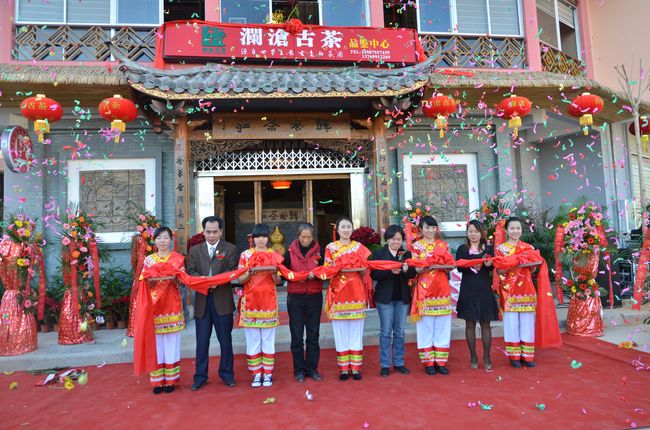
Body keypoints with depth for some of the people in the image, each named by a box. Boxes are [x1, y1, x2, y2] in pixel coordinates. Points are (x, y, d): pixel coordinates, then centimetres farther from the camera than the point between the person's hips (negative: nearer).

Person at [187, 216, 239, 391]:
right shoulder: (194, 250, 11)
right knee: (202, 341, 8)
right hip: (201, 300, 2)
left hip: (222, 300, -2)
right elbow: (190, 271, 2)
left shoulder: (230, 249, 3)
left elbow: (232, 271, -6)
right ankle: (200, 376, 20)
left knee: (225, 339, 8)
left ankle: (227, 374, 21)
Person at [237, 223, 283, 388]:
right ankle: (256, 373, 14)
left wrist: (273, 273, -14)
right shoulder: (245, 255, 5)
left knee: (268, 339, 4)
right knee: (252, 339, 4)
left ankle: (268, 373, 14)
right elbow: (240, 279, 2)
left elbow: (278, 281, 7)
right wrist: (250, 273, -17)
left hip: (268, 301, 0)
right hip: (250, 302, 0)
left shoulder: (275, 255, 7)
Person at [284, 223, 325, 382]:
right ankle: (299, 370, 14)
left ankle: (312, 368, 18)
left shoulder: (318, 251, 2)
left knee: (313, 335, 7)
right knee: (297, 335, 2)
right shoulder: (290, 251, 1)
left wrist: (315, 275, -16)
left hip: (314, 297, 1)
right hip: (295, 297, -1)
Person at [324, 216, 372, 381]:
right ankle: (344, 368, 12)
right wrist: (336, 268, -15)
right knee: (340, 332, 3)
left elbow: (365, 272, 9)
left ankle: (355, 367, 13)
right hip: (338, 292, -1)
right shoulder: (330, 248, 5)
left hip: (356, 293, 1)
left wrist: (362, 269, -10)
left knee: (356, 331, 4)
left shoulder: (360, 247, 9)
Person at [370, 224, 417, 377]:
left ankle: (399, 363, 21)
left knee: (400, 331, 11)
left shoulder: (406, 254, 6)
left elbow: (413, 274, 1)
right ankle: (385, 365, 12)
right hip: (385, 297, -3)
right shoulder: (378, 253, -2)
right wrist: (390, 271, -23)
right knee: (386, 331, 4)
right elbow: (374, 274, -11)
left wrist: (406, 270, -20)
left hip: (402, 297, 3)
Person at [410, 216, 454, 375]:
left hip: (442, 289, 3)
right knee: (426, 326, 1)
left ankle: (441, 361, 13)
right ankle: (428, 362, 10)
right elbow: (415, 269, -2)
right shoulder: (416, 246, 4)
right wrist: (427, 267, -21)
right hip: (424, 290, -2)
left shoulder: (444, 245, 12)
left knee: (442, 326, 4)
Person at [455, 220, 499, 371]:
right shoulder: (462, 249, 4)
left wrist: (489, 264, -27)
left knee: (485, 324, 4)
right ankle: (473, 356, 16)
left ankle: (487, 357, 13)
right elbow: (459, 267, -9)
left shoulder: (488, 249, 7)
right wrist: (472, 266, -27)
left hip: (485, 290, 1)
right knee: (470, 324, 5)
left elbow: (494, 267, -5)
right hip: (468, 290, 0)